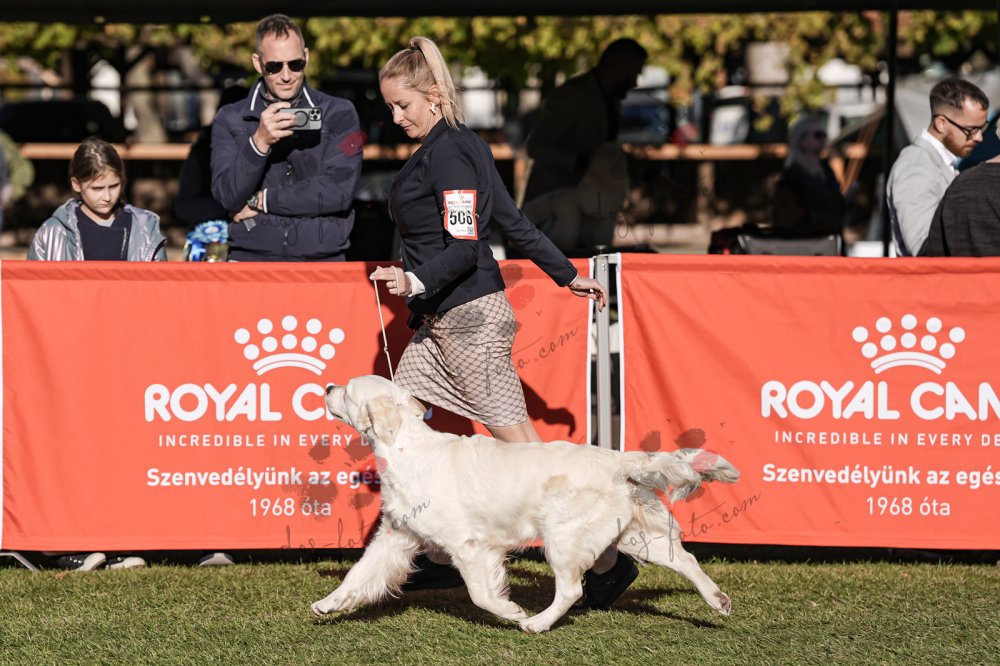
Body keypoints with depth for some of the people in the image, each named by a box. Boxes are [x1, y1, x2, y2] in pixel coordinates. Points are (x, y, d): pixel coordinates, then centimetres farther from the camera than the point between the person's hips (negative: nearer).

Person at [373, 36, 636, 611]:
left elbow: (464, 247, -20)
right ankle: (442, 558, 11)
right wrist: (568, 276, 23)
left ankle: (607, 559, -10)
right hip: (441, 318, 11)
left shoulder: (448, 153, -15)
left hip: (469, 315, -11)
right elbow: (513, 220, 19)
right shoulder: (460, 145, 14)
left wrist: (416, 282, -34)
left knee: (518, 439, -11)